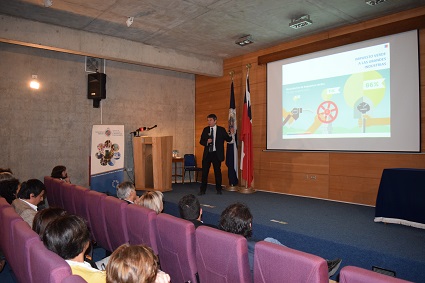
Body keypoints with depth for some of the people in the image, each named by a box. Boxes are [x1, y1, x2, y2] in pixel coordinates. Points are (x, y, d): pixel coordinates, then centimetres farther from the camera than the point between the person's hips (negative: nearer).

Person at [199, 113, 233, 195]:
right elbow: (201, 141, 8)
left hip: (217, 154, -2)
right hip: (207, 154, 2)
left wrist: (230, 135, -22)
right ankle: (203, 190, 13)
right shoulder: (205, 129, 8)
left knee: (217, 172, 7)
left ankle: (218, 189, 22)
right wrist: (206, 142, -13)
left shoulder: (221, 130, 0)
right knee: (204, 172, 3)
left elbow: (228, 140, -1)